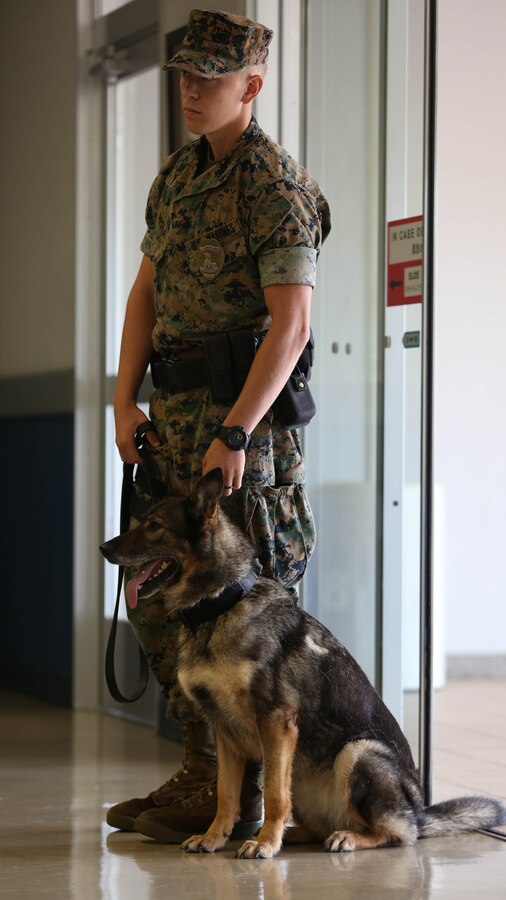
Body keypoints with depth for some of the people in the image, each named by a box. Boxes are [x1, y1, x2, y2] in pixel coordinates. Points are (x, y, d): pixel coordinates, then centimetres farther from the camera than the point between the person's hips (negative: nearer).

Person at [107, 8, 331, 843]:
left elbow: (290, 326, -19)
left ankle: (236, 795, 2)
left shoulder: (275, 186, -12)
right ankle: (201, 772, 20)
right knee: (157, 597, 10)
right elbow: (147, 290, 17)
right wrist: (125, 399, 6)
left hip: (241, 411, -9)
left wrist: (234, 435, -23)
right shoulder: (176, 174, 15)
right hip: (174, 413, 9)